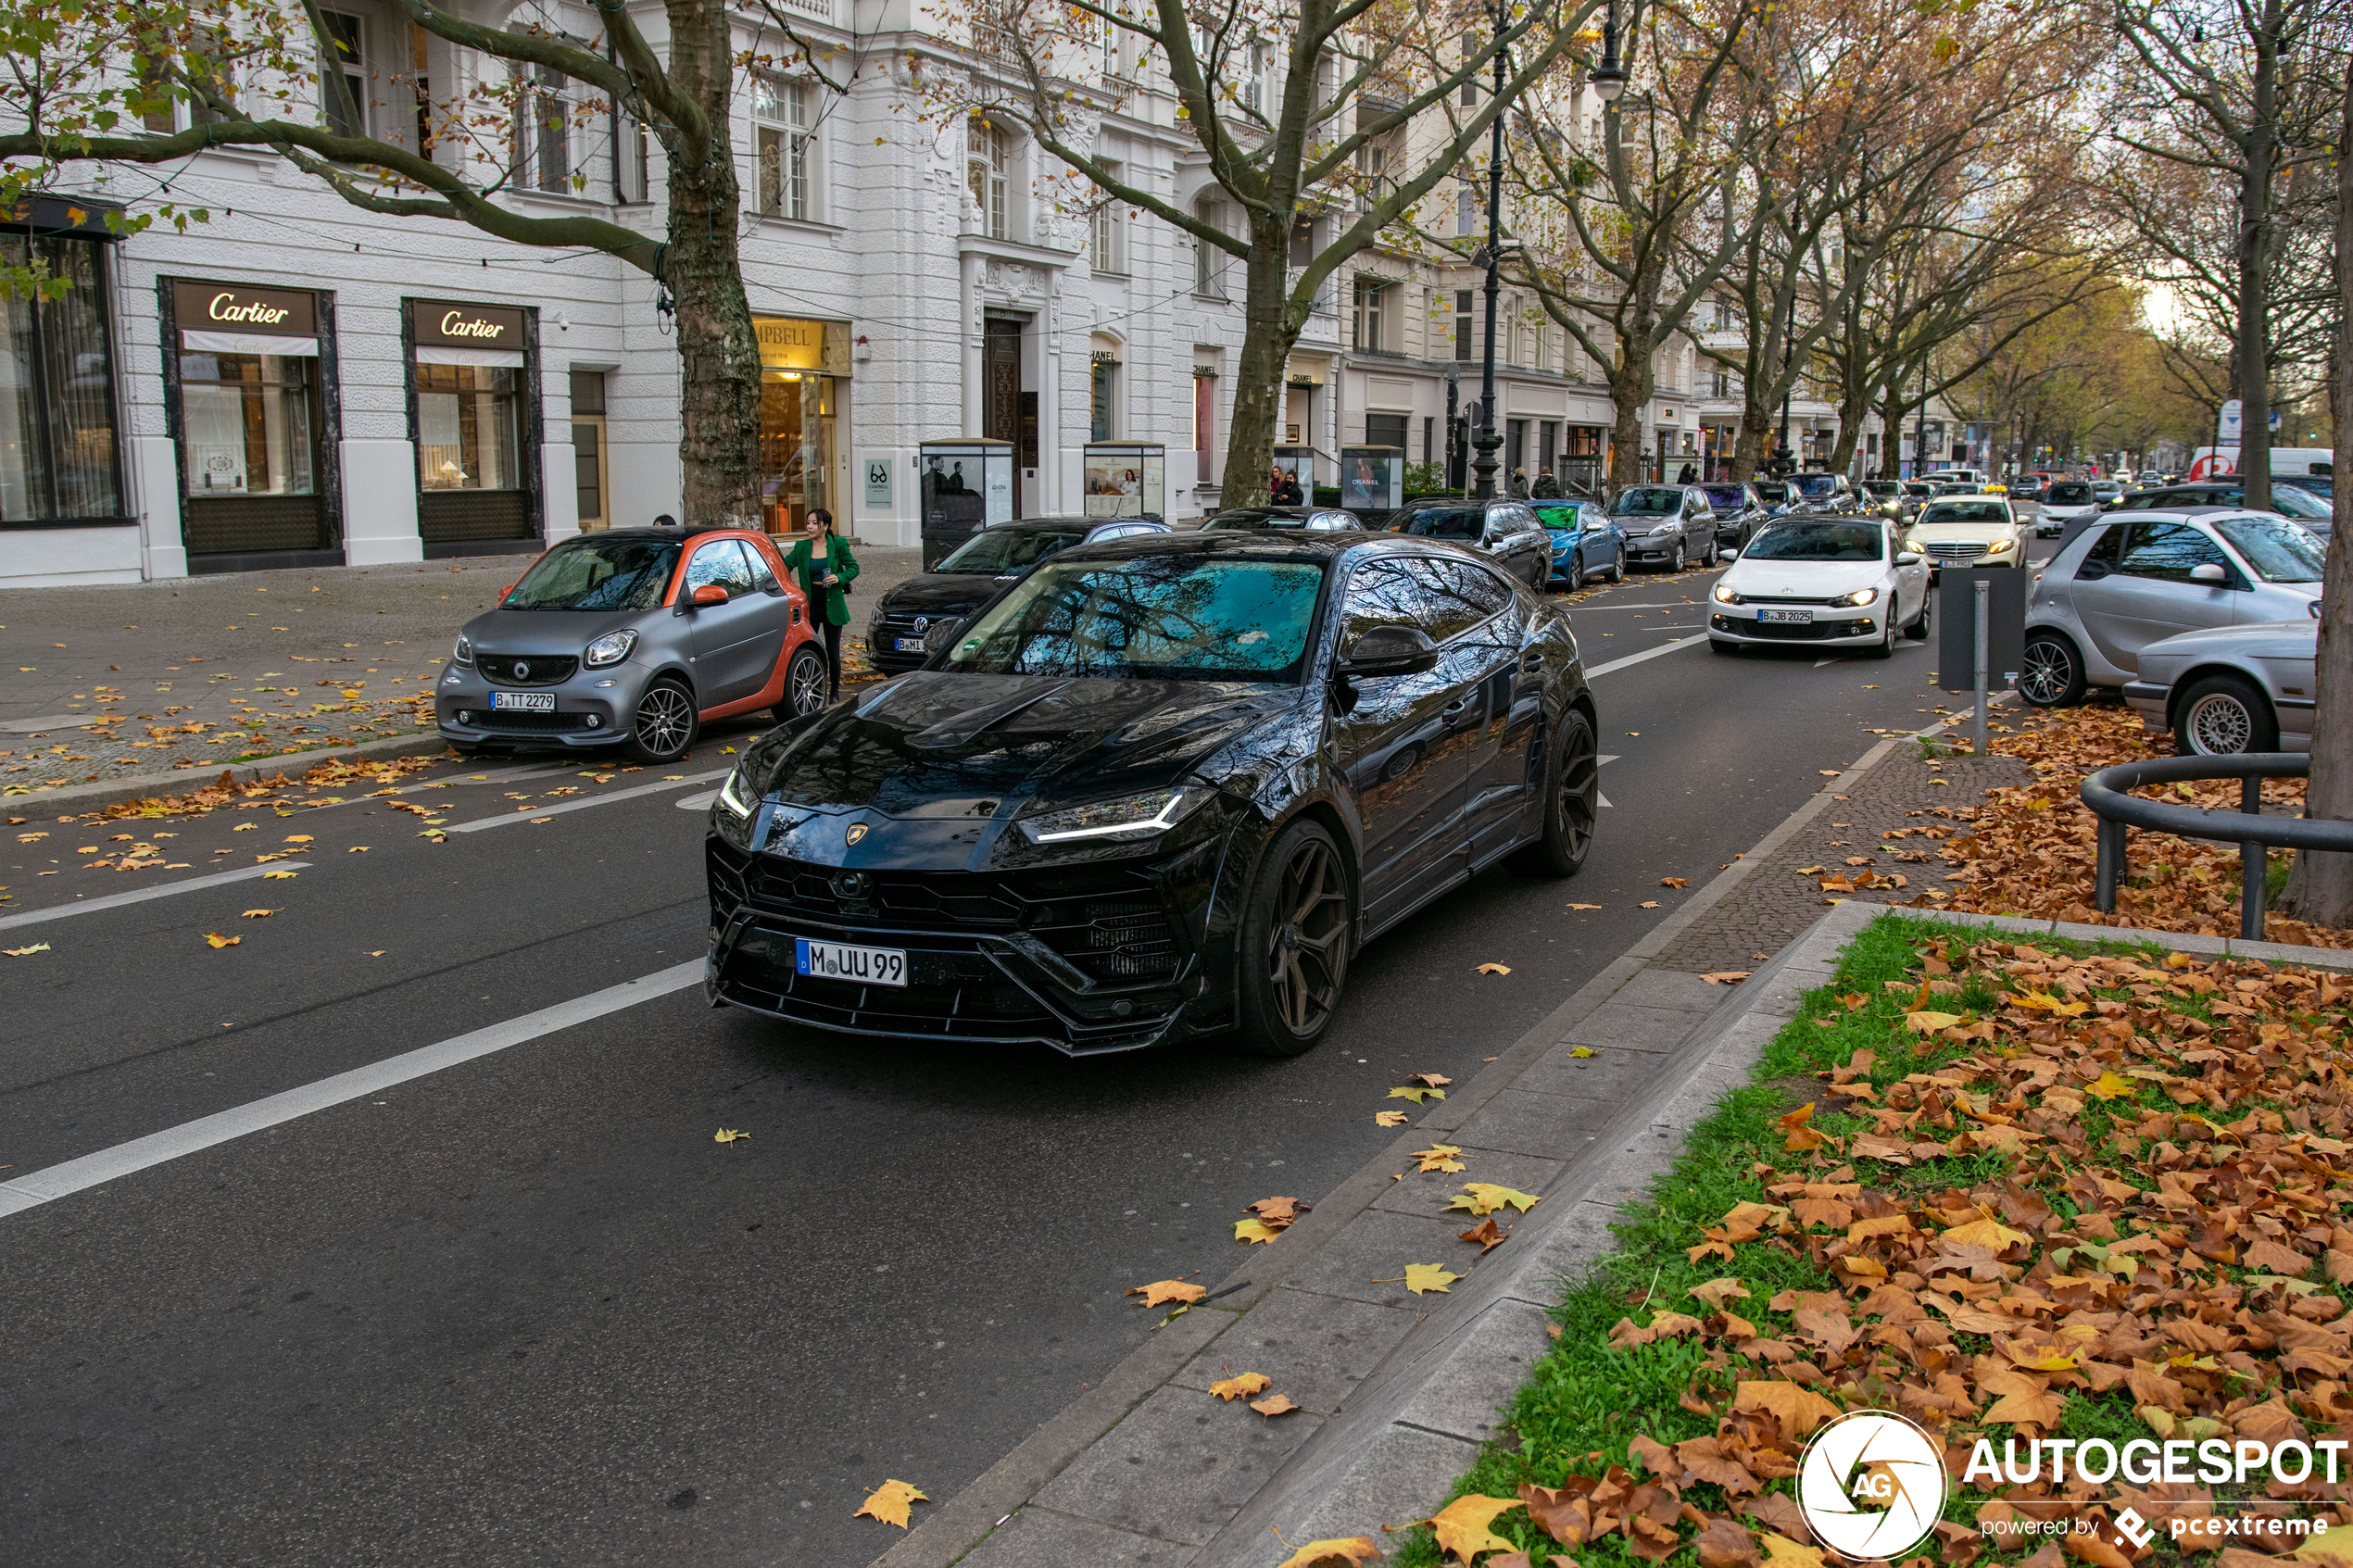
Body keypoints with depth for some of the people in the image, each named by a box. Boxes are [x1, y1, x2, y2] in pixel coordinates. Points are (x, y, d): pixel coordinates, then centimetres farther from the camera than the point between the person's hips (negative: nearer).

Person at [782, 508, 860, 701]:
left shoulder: (838, 545, -4)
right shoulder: (801, 547, 1)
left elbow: (853, 567, 1)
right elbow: (785, 566, -1)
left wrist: (839, 578, -16)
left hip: (832, 604, -2)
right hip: (809, 604, 2)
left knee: (833, 651, 5)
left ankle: (834, 690, 23)